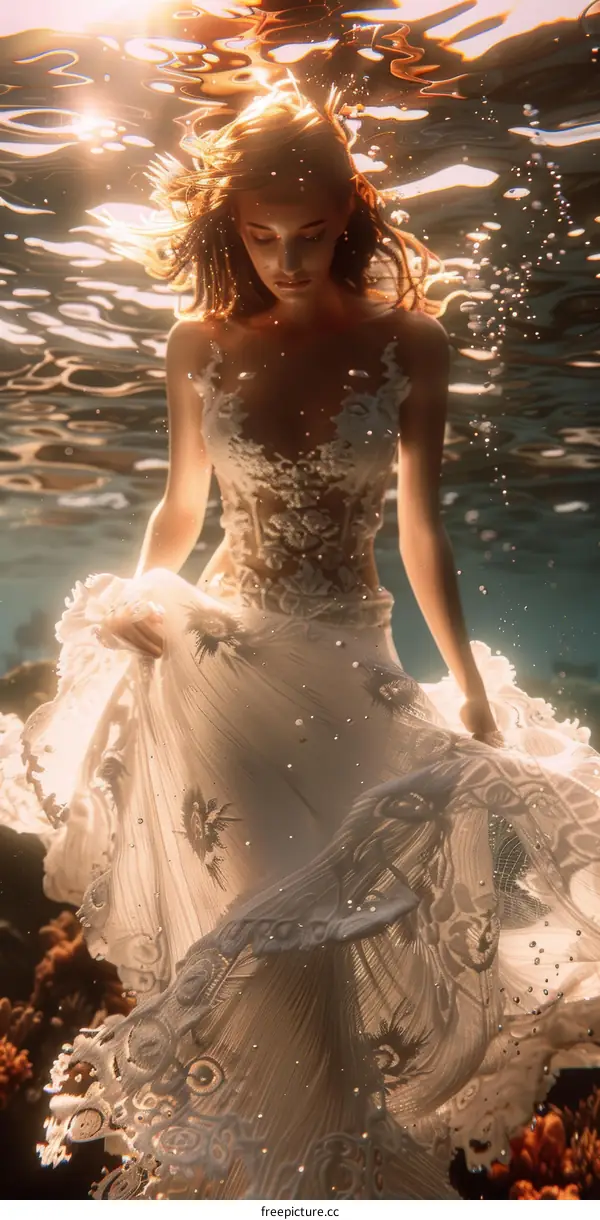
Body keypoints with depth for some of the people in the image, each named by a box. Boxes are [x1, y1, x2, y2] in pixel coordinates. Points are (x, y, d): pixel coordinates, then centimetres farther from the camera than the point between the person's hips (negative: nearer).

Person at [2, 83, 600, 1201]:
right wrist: (130, 608, -5)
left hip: (353, 657, 0)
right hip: (226, 649, 0)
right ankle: (337, 1167, 14)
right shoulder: (200, 346, 1)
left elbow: (420, 529, 1)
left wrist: (471, 686, 3)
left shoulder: (407, 342, -2)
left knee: (324, 908, 3)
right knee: (280, 911, -7)